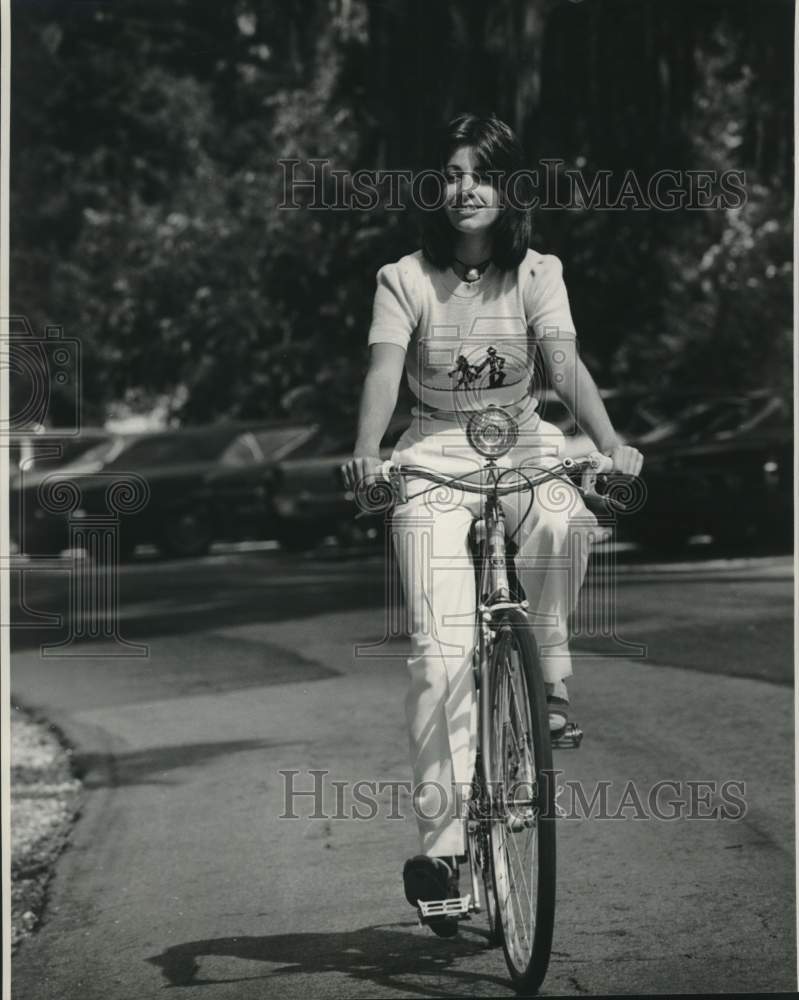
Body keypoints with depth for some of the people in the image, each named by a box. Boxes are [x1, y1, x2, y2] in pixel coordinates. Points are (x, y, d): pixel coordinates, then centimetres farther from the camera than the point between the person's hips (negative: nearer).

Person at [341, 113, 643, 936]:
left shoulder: (536, 275, -2)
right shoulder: (404, 280, -5)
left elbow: (566, 365, -15)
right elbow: (383, 371, -18)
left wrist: (610, 445, -33)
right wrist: (366, 452, -38)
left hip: (522, 447, 1)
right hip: (436, 459, -1)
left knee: (562, 519, -36)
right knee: (441, 648, -15)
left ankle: (548, 674, -11)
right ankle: (440, 840, -13)